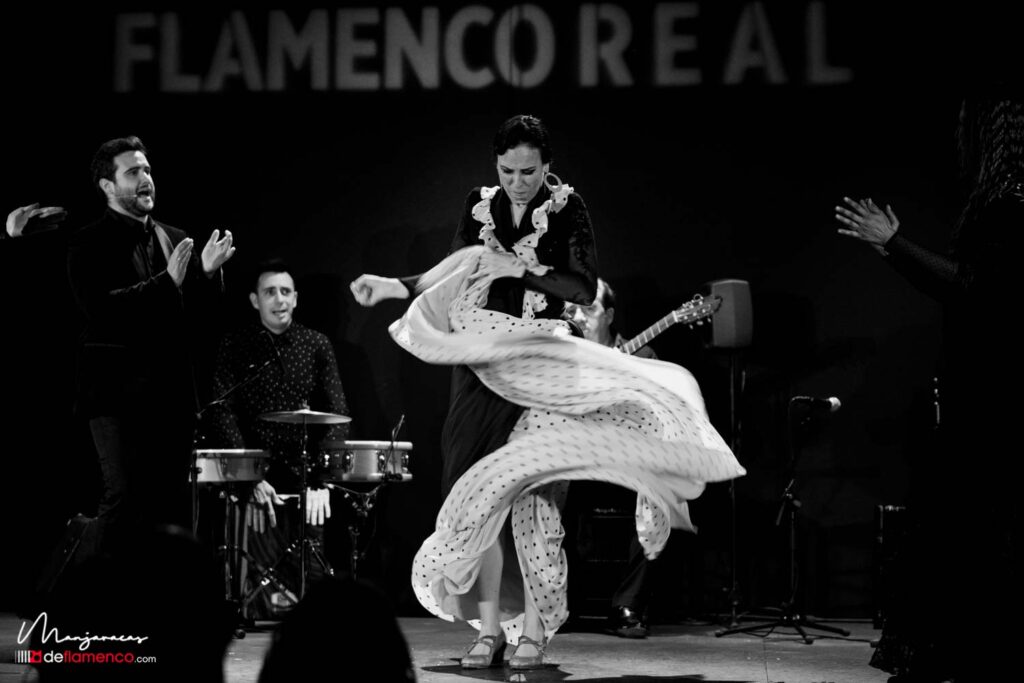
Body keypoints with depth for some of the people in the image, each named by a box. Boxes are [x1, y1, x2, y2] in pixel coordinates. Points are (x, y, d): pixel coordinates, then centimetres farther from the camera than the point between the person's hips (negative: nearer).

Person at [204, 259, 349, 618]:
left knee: (306, 568, -12)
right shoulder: (235, 347, 3)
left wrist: (321, 477, -13)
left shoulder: (316, 345, 8)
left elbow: (336, 413, 2)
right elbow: (222, 416, -5)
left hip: (303, 471, 1)